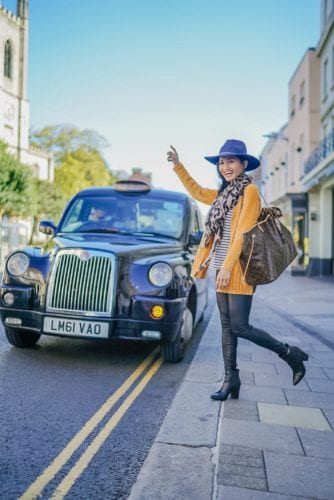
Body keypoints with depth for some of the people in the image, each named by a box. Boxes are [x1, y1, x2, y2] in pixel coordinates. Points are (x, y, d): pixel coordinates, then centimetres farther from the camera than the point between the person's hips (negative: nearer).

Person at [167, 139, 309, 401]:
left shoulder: (250, 191, -8)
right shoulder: (224, 193, 15)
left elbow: (243, 232, -16)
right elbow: (198, 192, 31)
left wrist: (227, 266, -20)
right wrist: (178, 165, 29)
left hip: (239, 269, -8)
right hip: (223, 269, 8)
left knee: (240, 327, -7)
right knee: (227, 326, 9)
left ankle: (291, 354, 12)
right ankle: (231, 380, 18)